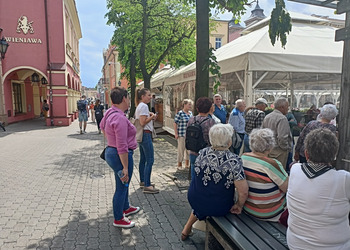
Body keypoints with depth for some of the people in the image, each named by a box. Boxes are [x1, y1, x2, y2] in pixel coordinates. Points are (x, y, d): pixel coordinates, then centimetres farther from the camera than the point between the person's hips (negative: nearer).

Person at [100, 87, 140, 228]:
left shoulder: (110, 112, 4)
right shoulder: (120, 118, -27)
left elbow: (102, 126, 26)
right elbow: (122, 147, -28)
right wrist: (125, 167, -24)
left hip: (110, 152, 10)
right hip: (121, 156, -10)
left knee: (124, 184, 26)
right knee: (121, 187, 6)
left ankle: (126, 208, 46)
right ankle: (118, 220, 24)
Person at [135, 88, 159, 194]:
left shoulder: (139, 106, 16)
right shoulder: (144, 106, -15)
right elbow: (143, 123, -20)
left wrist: (150, 115, 13)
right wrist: (152, 117, -10)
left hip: (141, 135, 11)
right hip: (145, 134, -11)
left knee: (143, 159, 17)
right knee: (150, 160, -9)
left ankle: (143, 181, 28)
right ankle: (147, 186, -6)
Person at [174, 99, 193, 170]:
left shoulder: (190, 113, 10)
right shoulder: (180, 113, -10)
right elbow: (175, 123, -10)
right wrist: (176, 134, -13)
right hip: (182, 135, -7)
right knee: (181, 150, 1)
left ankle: (187, 164, 27)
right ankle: (179, 165, 15)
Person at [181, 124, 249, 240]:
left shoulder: (202, 153, -12)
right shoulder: (234, 161, -24)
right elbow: (243, 192, -23)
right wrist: (239, 206, -5)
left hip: (194, 201, 3)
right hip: (220, 208, -2)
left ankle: (187, 228, 46)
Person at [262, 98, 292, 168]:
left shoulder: (267, 117, 9)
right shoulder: (282, 118, -17)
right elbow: (282, 138, -24)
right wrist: (287, 148, -9)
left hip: (267, 150, 8)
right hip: (279, 152, -8)